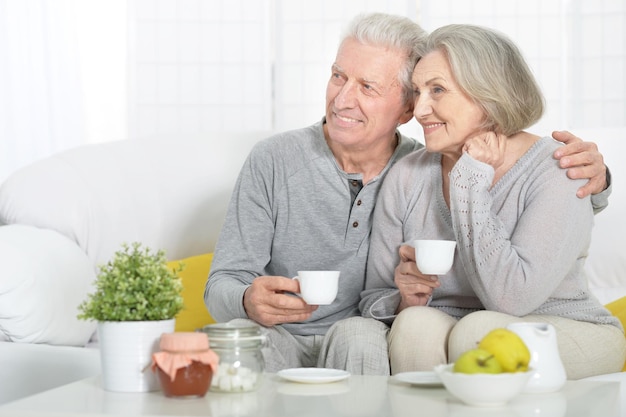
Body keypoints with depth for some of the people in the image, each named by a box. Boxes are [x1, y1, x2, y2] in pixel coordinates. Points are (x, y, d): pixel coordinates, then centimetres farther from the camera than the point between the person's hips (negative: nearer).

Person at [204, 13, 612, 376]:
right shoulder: (273, 161, -4)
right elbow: (223, 285, -5)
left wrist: (592, 177, -17)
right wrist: (249, 300, -30)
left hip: (371, 348, 1)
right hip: (284, 339, -1)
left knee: (359, 335, -33)